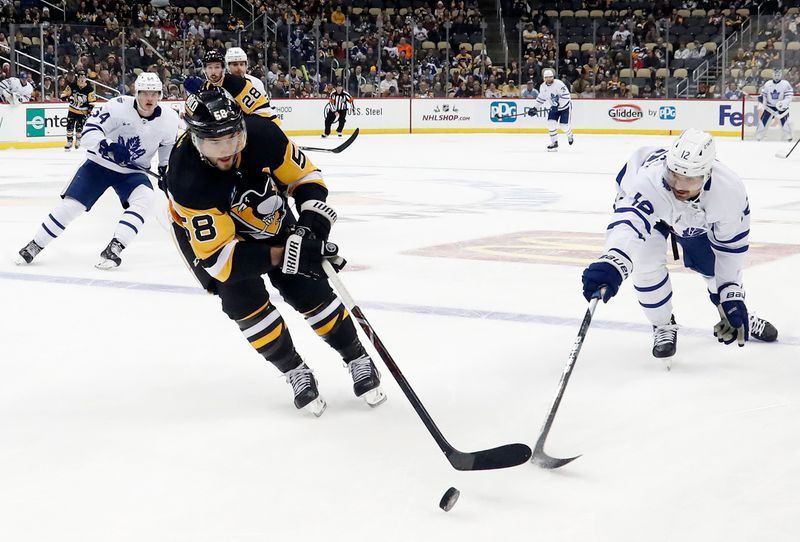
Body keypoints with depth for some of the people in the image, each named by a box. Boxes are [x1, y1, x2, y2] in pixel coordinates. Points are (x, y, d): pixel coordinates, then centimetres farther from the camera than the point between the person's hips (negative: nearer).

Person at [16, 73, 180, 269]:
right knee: (70, 205, -9)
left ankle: (114, 248, -29)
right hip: (99, 164, -2)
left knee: (144, 198, -28)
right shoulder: (119, 106, -22)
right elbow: (89, 131, -24)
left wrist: (165, 169, 7)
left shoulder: (169, 118, -10)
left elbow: (169, 144, 12)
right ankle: (35, 246, 10)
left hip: (132, 172, 2)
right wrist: (108, 146, -40)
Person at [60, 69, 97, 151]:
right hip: (72, 110, 2)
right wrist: (68, 98, -25)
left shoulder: (89, 88, -13)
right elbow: (64, 95, -4)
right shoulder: (72, 86, -10)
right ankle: (69, 141, 12)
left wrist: (89, 111, -16)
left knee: (79, 127, -7)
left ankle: (78, 140, 22)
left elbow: (92, 101, -7)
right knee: (70, 126, -5)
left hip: (83, 111, -2)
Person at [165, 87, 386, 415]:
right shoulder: (187, 180, -40)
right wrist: (280, 255, -47)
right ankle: (294, 371, 3)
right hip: (205, 230, -2)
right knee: (244, 299, -18)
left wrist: (313, 221, -30)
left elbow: (304, 176, -13)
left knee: (309, 290, -4)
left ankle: (357, 359, 15)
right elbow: (218, 257, -39)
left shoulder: (262, 134, -31)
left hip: (267, 219, 3)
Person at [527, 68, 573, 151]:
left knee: (564, 125, -7)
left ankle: (570, 135, 29)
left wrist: (558, 104, -34)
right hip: (555, 107, 5)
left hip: (565, 106, -5)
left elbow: (566, 95, -29)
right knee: (551, 123, -10)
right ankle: (554, 143, 2)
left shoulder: (559, 84, -26)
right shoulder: (543, 87, -5)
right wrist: (534, 108, 5)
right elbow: (541, 98, 10)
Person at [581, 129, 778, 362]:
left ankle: (738, 317, 35)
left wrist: (732, 296, -17)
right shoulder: (650, 179, -48)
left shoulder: (730, 190, -36)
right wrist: (611, 265, -84)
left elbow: (731, 246, -20)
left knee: (714, 264, 2)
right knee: (646, 260, -23)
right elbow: (629, 223, -65)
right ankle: (663, 326, 3)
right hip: (643, 203, -2)